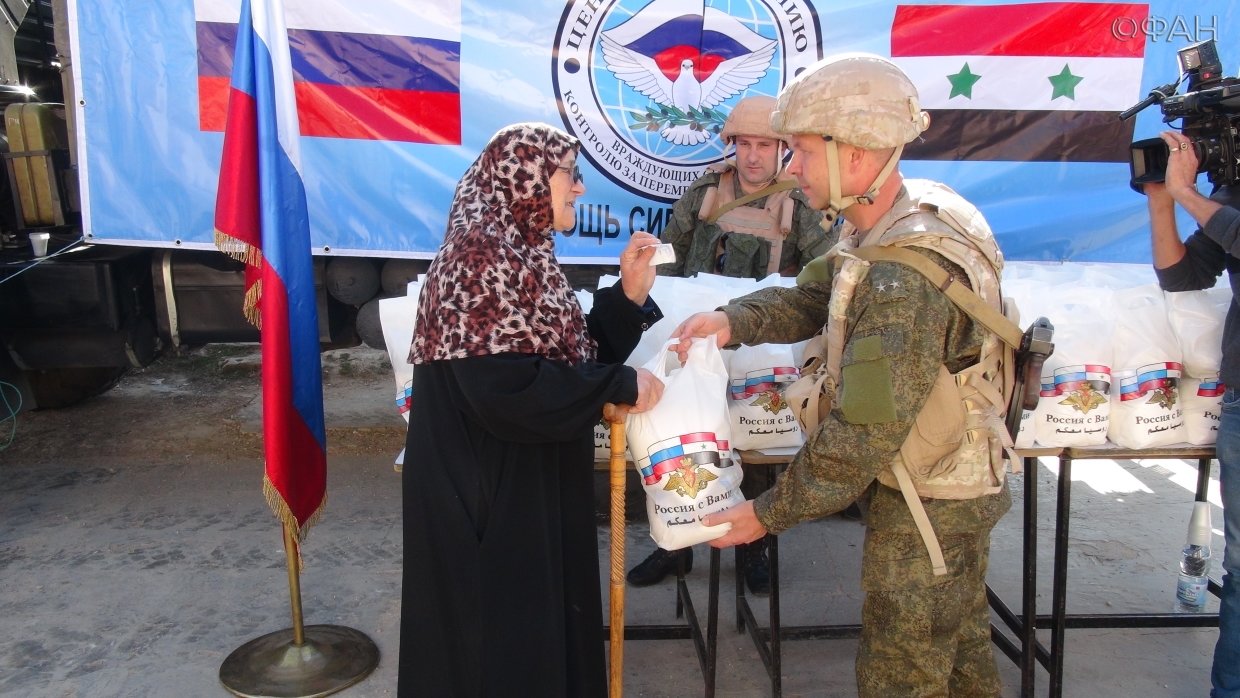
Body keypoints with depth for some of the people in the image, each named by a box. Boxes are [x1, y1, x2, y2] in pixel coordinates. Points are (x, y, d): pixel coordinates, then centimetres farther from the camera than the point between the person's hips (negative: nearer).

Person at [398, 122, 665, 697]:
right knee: (501, 640, 6)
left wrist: (629, 294, -1)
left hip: (532, 486, 10)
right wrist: (620, 387, -20)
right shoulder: (483, 259, -20)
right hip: (491, 492, -9)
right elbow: (504, 387, -29)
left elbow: (573, 353, 10)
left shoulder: (523, 255, 10)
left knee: (539, 624, 21)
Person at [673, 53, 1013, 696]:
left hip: (927, 506, -9)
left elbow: (861, 438, -30)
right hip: (959, 482, 9)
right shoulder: (910, 213, -2)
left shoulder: (905, 280, -33)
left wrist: (768, 514, -19)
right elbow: (812, 296, 6)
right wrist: (733, 320, -13)